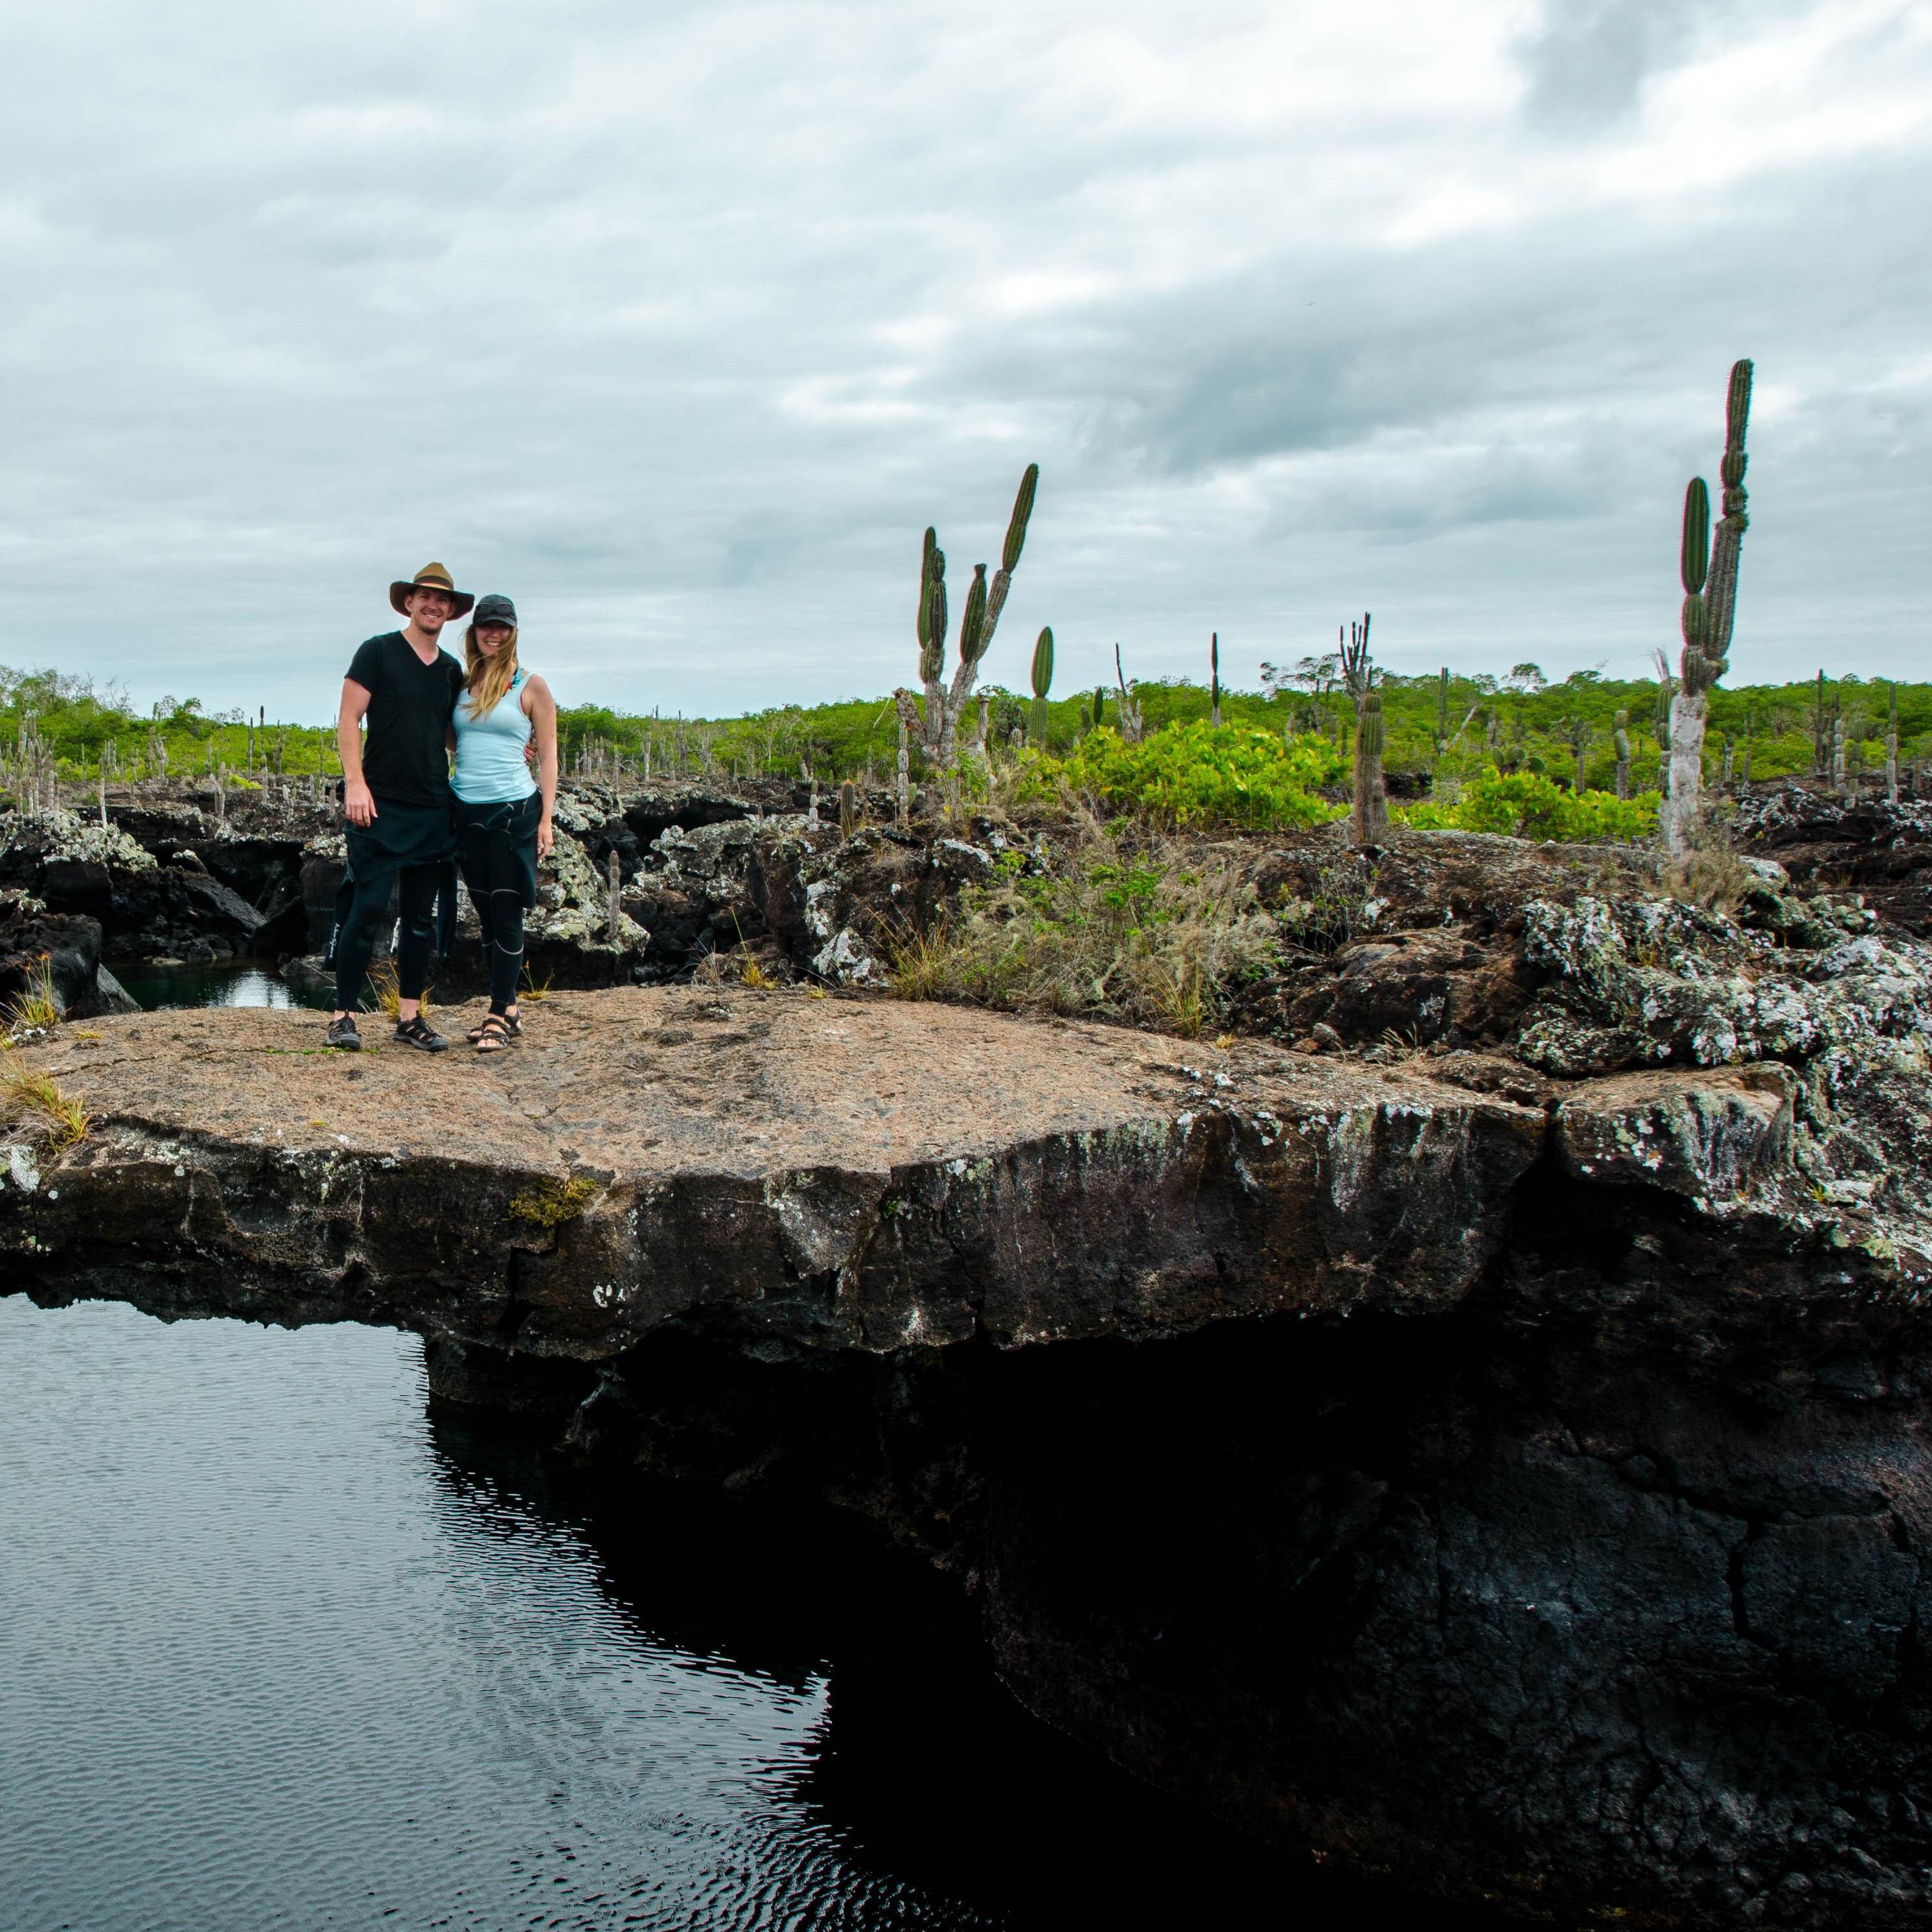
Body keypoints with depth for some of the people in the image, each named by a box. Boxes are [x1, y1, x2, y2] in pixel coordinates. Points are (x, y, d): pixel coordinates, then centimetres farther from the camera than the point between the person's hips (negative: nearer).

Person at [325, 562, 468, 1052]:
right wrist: (355, 782, -14)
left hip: (434, 809, 5)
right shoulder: (378, 652, 0)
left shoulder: (452, 670, 15)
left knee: (421, 918, 7)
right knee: (369, 909, -8)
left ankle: (410, 1018, 14)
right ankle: (343, 1015, 1)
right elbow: (348, 720, -4)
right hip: (381, 806, -5)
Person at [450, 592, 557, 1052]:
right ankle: (509, 1009, 18)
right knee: (486, 913, 8)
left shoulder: (531, 687, 1)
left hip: (513, 810, -4)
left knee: (507, 913, -5)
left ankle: (499, 1017, -1)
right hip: (467, 810, 4)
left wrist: (546, 820, -6)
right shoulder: (461, 684, 11)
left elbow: (548, 756, 0)